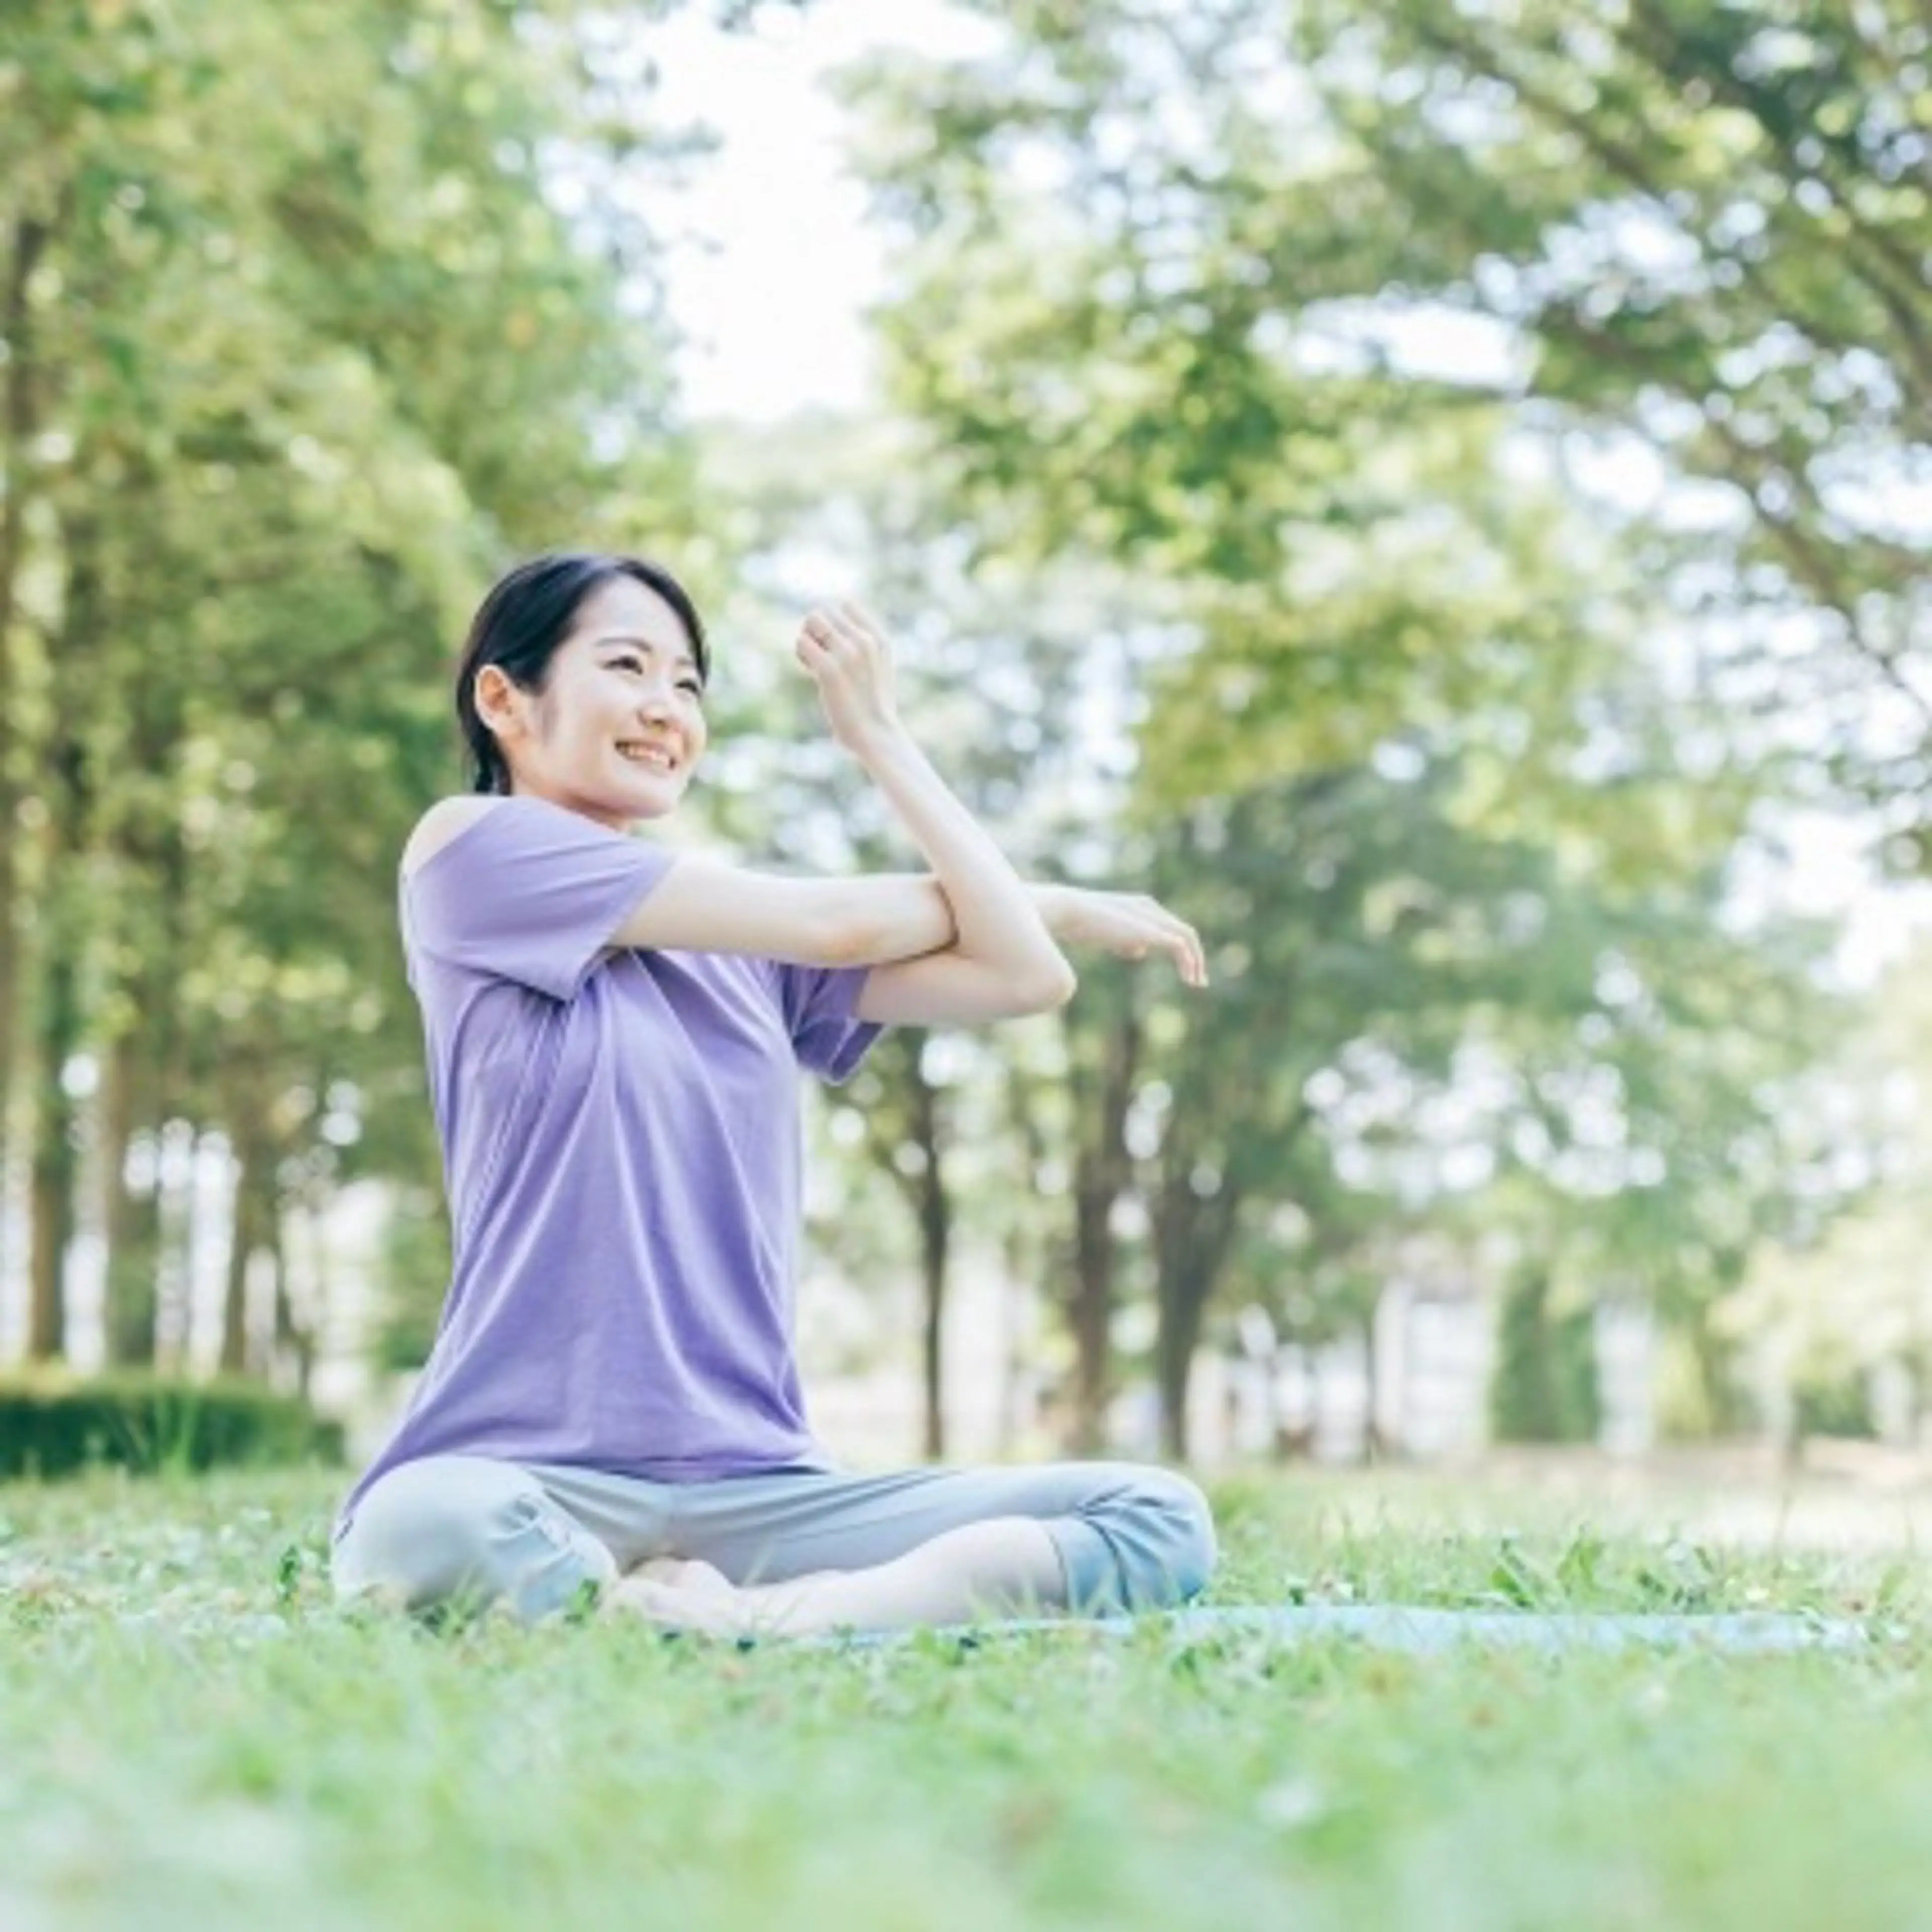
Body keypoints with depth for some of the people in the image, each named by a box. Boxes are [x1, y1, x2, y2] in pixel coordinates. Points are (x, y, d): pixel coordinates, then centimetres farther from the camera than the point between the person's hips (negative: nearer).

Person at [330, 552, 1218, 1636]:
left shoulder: (751, 951, 19)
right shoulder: (473, 848, 1)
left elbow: (1022, 976, 7)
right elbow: (834, 922, 1)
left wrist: (880, 734, 15)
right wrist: (1055, 900, 20)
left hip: (755, 1492, 6)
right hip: (536, 1481, -5)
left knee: (1162, 1519, -15)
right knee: (424, 1529, -41)